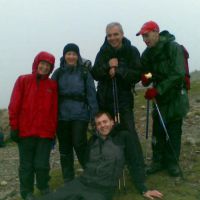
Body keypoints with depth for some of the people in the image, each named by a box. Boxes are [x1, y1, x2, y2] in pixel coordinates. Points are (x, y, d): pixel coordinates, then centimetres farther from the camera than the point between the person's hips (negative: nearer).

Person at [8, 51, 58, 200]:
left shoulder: (53, 85, 6)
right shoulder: (23, 80, 2)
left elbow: (54, 109, 4)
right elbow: (14, 105, 0)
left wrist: (53, 131, 2)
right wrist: (14, 127, -3)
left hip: (45, 132, 1)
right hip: (25, 131, -1)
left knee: (42, 164, 5)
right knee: (26, 164, 9)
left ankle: (43, 187, 30)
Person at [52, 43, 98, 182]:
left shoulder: (85, 72, 0)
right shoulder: (58, 73, 6)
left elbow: (91, 93, -2)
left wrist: (94, 114, -6)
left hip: (80, 115, -3)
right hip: (62, 116, 3)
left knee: (79, 145, -7)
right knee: (65, 148, 10)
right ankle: (68, 180, 25)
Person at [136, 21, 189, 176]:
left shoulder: (174, 48, -13)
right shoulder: (148, 53, 6)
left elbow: (178, 74, -21)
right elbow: (145, 73, 9)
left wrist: (157, 90, -25)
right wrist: (145, 79, -16)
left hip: (175, 96, -4)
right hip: (159, 95, 5)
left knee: (174, 130, 2)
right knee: (157, 130, 4)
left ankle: (172, 162, 16)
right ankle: (159, 161, 16)